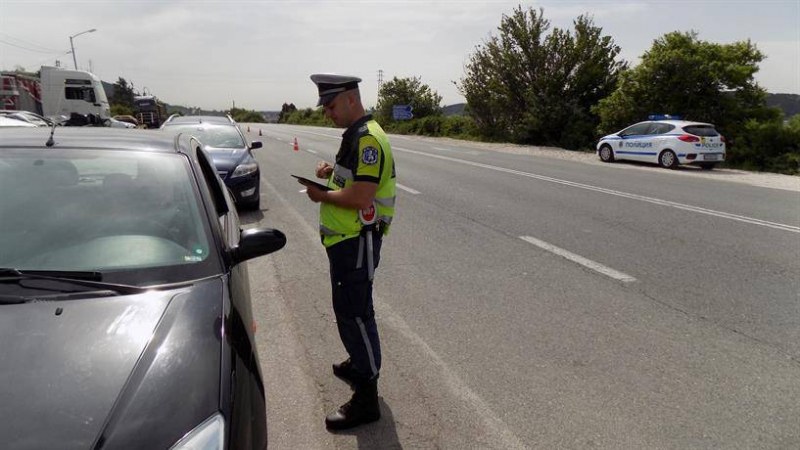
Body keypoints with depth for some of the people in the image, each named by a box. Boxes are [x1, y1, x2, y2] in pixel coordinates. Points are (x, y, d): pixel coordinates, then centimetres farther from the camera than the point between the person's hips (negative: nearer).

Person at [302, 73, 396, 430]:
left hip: (357, 241, -10)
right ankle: (359, 364, 41)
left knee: (355, 312, -5)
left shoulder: (368, 138, -20)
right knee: (349, 309, 22)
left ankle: (366, 398, 6)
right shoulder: (355, 135, 13)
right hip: (346, 239, 10)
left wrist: (321, 195, -13)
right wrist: (332, 172, 7)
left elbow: (360, 198, -27)